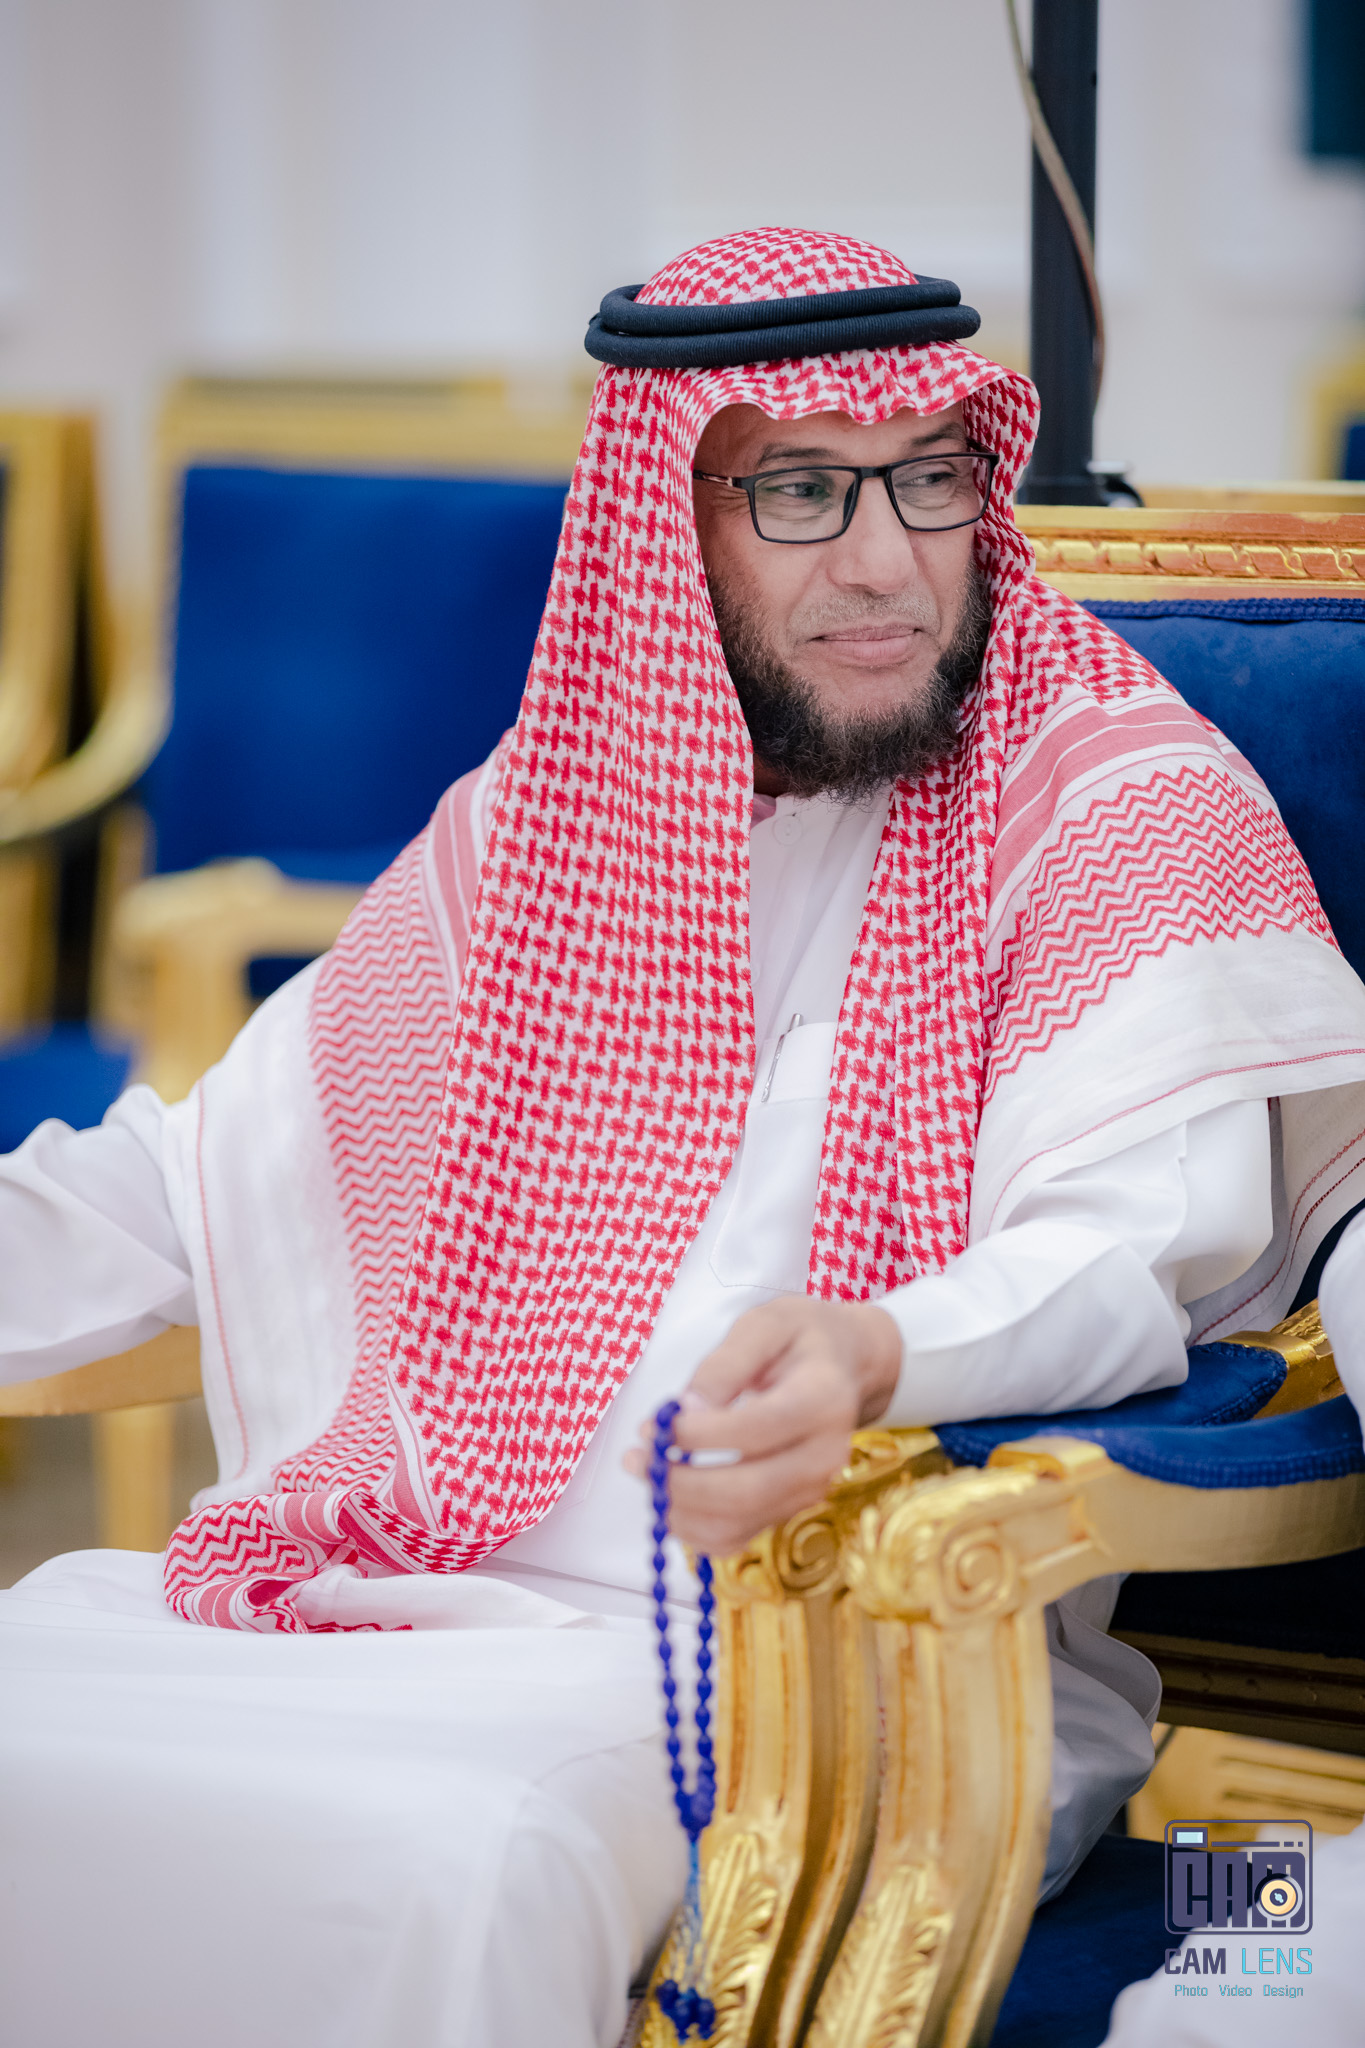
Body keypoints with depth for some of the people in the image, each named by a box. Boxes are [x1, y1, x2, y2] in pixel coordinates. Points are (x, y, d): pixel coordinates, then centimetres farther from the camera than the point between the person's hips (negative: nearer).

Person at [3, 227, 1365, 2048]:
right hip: (391, 1589, 5)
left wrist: (869, 1356, -35)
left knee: (445, 1868, -35)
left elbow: (1138, 1235, -13)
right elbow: (204, 1180, 22)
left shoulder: (1118, 799, 2)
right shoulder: (533, 822, 18)